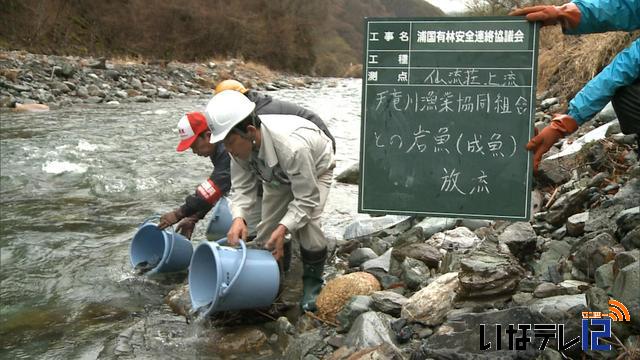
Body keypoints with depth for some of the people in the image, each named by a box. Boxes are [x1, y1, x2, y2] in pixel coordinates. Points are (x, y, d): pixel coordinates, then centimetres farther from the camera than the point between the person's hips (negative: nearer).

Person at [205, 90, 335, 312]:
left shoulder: (292, 146, -47)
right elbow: (242, 187, -21)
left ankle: (312, 283, -2)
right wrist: (238, 217, -40)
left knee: (306, 224, -24)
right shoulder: (241, 143, -29)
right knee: (267, 227, -2)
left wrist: (284, 228, -50)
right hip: (279, 176, 6)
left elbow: (307, 200, -38)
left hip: (315, 170, -5)